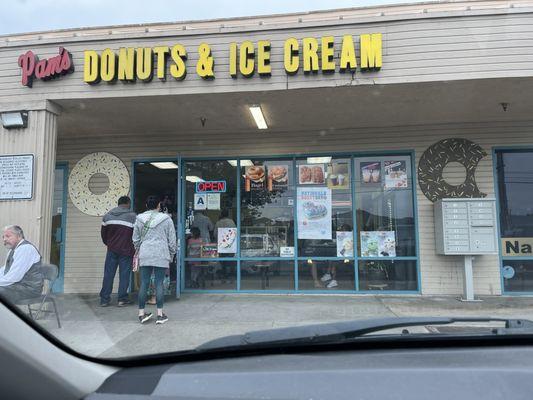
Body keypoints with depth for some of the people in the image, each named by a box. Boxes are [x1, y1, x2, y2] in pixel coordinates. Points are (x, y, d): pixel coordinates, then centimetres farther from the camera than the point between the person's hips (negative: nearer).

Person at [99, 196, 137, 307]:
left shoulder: (107, 215, 8)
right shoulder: (133, 216, -7)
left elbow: (103, 233, 14)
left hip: (112, 250, 4)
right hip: (126, 250, -4)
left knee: (108, 274, 9)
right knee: (124, 274, 3)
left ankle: (104, 299, 14)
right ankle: (122, 299, 8)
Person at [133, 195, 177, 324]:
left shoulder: (139, 219, 7)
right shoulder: (166, 219, 0)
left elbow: (136, 239, 13)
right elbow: (172, 240, 4)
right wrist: (171, 255, 14)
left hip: (144, 255, 2)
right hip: (161, 255, -2)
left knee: (144, 284, 7)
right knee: (159, 284, 1)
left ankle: (141, 313, 14)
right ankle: (160, 314, 6)